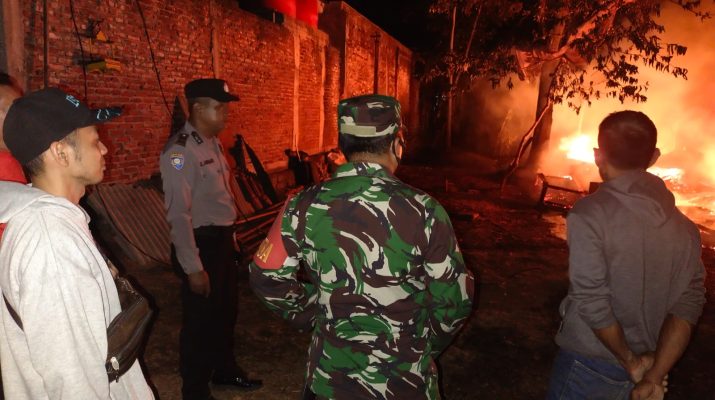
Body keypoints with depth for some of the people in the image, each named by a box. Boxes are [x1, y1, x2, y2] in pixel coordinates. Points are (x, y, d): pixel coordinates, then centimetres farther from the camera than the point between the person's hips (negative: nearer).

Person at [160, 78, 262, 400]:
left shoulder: (213, 142, 8)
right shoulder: (180, 151, -21)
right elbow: (178, 214, -23)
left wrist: (228, 238, 17)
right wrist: (193, 267, -22)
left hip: (223, 239, 9)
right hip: (201, 243, -9)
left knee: (226, 309, 23)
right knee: (201, 317, 7)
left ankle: (225, 370, 46)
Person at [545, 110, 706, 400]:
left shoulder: (589, 214, -20)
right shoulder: (685, 226, -1)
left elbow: (592, 302, -23)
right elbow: (687, 306, -6)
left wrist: (630, 361, -9)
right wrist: (655, 376, -9)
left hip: (590, 366, -5)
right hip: (646, 366, 6)